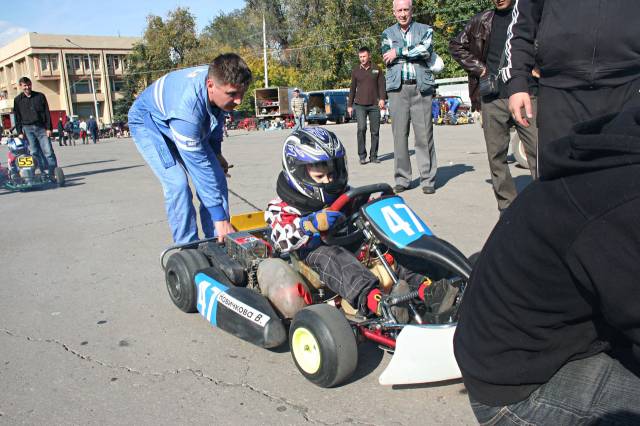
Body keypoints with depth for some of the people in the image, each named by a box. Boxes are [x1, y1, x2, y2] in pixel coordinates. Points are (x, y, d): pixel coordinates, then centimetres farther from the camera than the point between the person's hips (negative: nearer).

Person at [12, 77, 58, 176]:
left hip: (41, 127, -1)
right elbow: (17, 117, 9)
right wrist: (20, 132, 1)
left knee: (48, 151, -8)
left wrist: (48, 128, -2)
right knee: (35, 152, -2)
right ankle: (45, 172, 2)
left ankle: (54, 172, -6)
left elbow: (47, 113, 5)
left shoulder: (40, 96, 7)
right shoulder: (17, 100, 9)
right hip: (27, 128, 1)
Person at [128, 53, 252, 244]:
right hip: (148, 122, -6)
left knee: (217, 177, -6)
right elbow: (198, 165, -41)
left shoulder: (220, 80, -22)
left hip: (189, 125, 7)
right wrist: (219, 217, -38)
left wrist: (217, 153, 9)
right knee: (177, 184, -24)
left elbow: (217, 116, 3)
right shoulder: (187, 105, -44)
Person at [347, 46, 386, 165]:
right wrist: (349, 105, 12)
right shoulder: (355, 71, 10)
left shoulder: (376, 69, 8)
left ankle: (373, 156, 10)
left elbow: (381, 85, 6)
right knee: (361, 128, -15)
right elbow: (352, 89, 14)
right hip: (360, 105, -1)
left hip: (374, 105, 1)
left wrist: (382, 99, -10)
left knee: (375, 131, 1)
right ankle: (362, 156, -7)